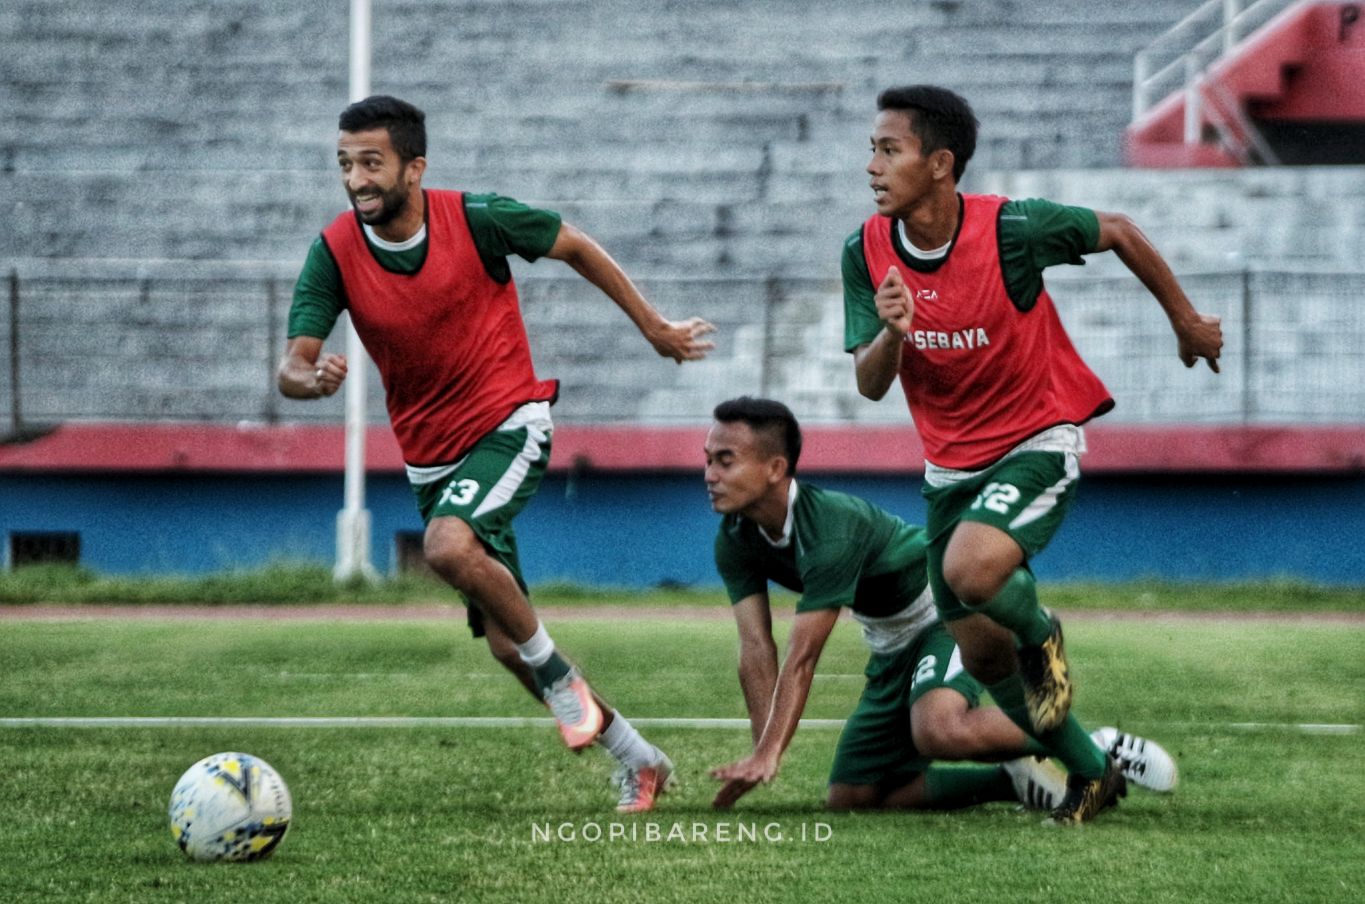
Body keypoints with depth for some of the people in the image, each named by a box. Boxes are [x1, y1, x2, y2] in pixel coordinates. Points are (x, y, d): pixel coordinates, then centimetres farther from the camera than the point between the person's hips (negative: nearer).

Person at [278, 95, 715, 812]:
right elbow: (292, 366, -15)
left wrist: (653, 327, 9)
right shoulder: (335, 252, -10)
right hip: (430, 456, 5)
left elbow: (573, 246, 1)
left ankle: (558, 675, -12)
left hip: (508, 422, -5)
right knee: (504, 643, 6)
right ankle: (635, 758, 24)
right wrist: (310, 378, -40)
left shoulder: (476, 219, -16)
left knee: (447, 546, -34)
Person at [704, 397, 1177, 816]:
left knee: (937, 730, -39)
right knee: (850, 799, 1)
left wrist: (767, 755, -36)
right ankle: (1018, 779, 10)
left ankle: (1094, 749, -20)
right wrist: (761, 756, -17)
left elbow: (803, 658, -33)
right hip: (894, 645, 9)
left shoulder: (831, 527, -32)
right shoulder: (735, 541, -7)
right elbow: (757, 650, -9)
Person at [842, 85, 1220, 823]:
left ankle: (1040, 633, 1)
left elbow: (1118, 233, -3)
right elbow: (869, 384, -9)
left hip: (1038, 438, -5)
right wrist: (892, 333, -32)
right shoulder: (867, 252, -9)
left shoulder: (1011, 228, -21)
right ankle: (1089, 773, 25)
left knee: (971, 568, -33)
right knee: (980, 652, 6)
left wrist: (1186, 320, 9)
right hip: (951, 463, 5)